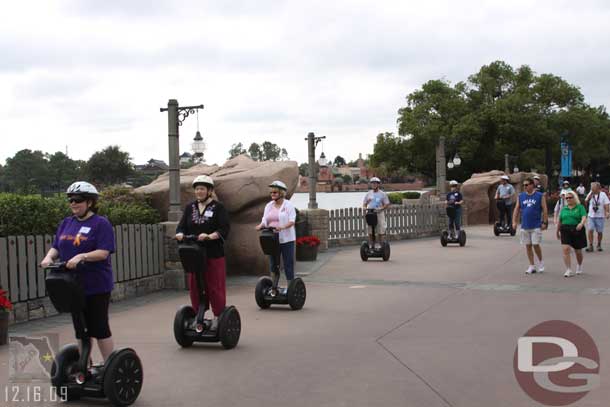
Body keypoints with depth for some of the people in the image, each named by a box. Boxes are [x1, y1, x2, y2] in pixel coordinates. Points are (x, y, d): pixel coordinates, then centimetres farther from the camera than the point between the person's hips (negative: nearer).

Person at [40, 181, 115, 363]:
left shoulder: (101, 224, -9)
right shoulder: (66, 223, 12)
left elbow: (103, 252, -17)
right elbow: (56, 247, 13)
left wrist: (81, 257, -30)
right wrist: (49, 257, -8)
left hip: (96, 286, -6)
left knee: (99, 327, -1)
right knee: (80, 328, 14)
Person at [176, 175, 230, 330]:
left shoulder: (218, 208, -2)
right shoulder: (189, 208, 11)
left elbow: (224, 229, -12)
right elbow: (182, 226, 7)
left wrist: (210, 236, -28)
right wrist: (180, 234, -16)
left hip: (214, 254, -4)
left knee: (215, 286, 0)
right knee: (195, 286, 7)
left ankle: (218, 318, 12)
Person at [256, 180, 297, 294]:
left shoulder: (288, 205, -3)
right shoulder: (269, 206, 13)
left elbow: (292, 221, -13)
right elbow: (264, 221, 9)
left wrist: (282, 227, -31)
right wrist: (260, 226, -14)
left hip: (286, 239, -5)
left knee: (288, 264, -1)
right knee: (273, 264, 8)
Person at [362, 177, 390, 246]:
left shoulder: (382, 194, 5)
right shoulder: (368, 194, 13)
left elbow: (387, 204, 0)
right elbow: (364, 204, 16)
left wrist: (381, 209, -18)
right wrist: (365, 207, -8)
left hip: (379, 214, -2)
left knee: (380, 231, -3)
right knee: (370, 231, 2)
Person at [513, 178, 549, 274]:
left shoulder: (540, 196, -3)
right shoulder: (521, 196, 7)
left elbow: (544, 210, -3)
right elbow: (517, 209, 9)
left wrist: (544, 222, -8)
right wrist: (514, 221, 1)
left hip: (536, 226, -4)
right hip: (525, 226, 4)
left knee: (535, 244, -7)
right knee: (528, 246, 6)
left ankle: (540, 262, 17)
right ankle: (531, 266, 13)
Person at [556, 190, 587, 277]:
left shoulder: (580, 207, 0)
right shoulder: (564, 209, 11)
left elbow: (584, 217, -15)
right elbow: (560, 221, 18)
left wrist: (581, 223, -35)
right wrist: (557, 231, 21)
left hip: (577, 231, -2)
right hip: (565, 231, 2)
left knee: (578, 251, 11)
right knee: (565, 249, -15)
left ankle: (579, 266, 39)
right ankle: (569, 270, -13)